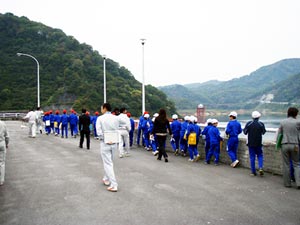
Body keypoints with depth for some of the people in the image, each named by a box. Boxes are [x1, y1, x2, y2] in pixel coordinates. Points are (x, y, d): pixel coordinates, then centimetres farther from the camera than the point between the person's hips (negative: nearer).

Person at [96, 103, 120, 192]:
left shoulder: (100, 118, -9)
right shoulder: (116, 118, 1)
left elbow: (99, 132, -15)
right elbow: (117, 130, -2)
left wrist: (106, 140, -9)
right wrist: (113, 139, -1)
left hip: (105, 143, -4)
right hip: (114, 143, 4)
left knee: (108, 164, 1)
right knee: (109, 162, 21)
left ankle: (113, 185, -3)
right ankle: (106, 179, 37)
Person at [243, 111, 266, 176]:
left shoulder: (248, 123, -8)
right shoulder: (261, 124, -6)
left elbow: (245, 132, -1)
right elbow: (263, 132, 7)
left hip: (250, 143, 0)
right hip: (259, 143, 0)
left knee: (252, 157, 5)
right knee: (260, 156, 13)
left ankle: (253, 172, 7)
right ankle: (260, 168, -8)